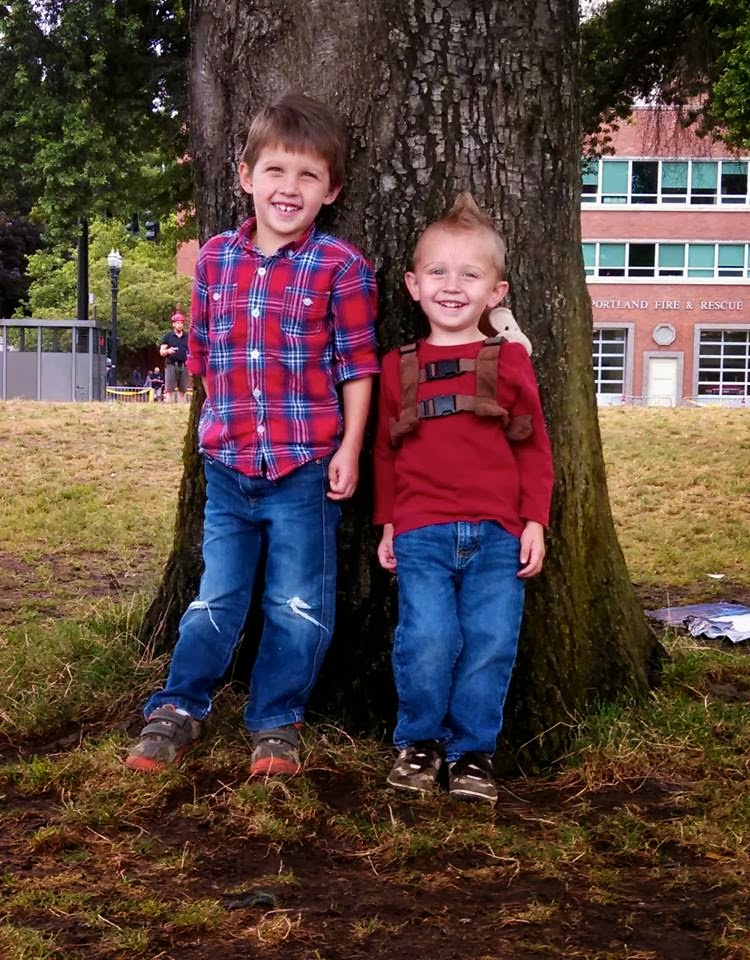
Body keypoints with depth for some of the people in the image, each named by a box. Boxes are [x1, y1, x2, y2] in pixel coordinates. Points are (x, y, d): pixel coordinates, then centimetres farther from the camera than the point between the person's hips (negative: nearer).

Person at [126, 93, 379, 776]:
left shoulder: (340, 267, -6)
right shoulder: (216, 258, 6)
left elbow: (356, 366, -4)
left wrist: (350, 449, -7)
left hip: (306, 468, -3)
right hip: (227, 466, 3)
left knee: (298, 605, 7)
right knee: (216, 598, 13)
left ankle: (278, 723, 22)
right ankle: (178, 712, 25)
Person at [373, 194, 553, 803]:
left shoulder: (509, 360, 6)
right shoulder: (399, 366, 10)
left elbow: (533, 446, 8)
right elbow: (386, 451, 15)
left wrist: (535, 522, 3)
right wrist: (387, 525, 12)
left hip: (497, 535, 0)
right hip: (421, 534, 0)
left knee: (491, 643, -3)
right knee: (428, 641, -11)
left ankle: (472, 752, 15)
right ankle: (420, 742, 12)